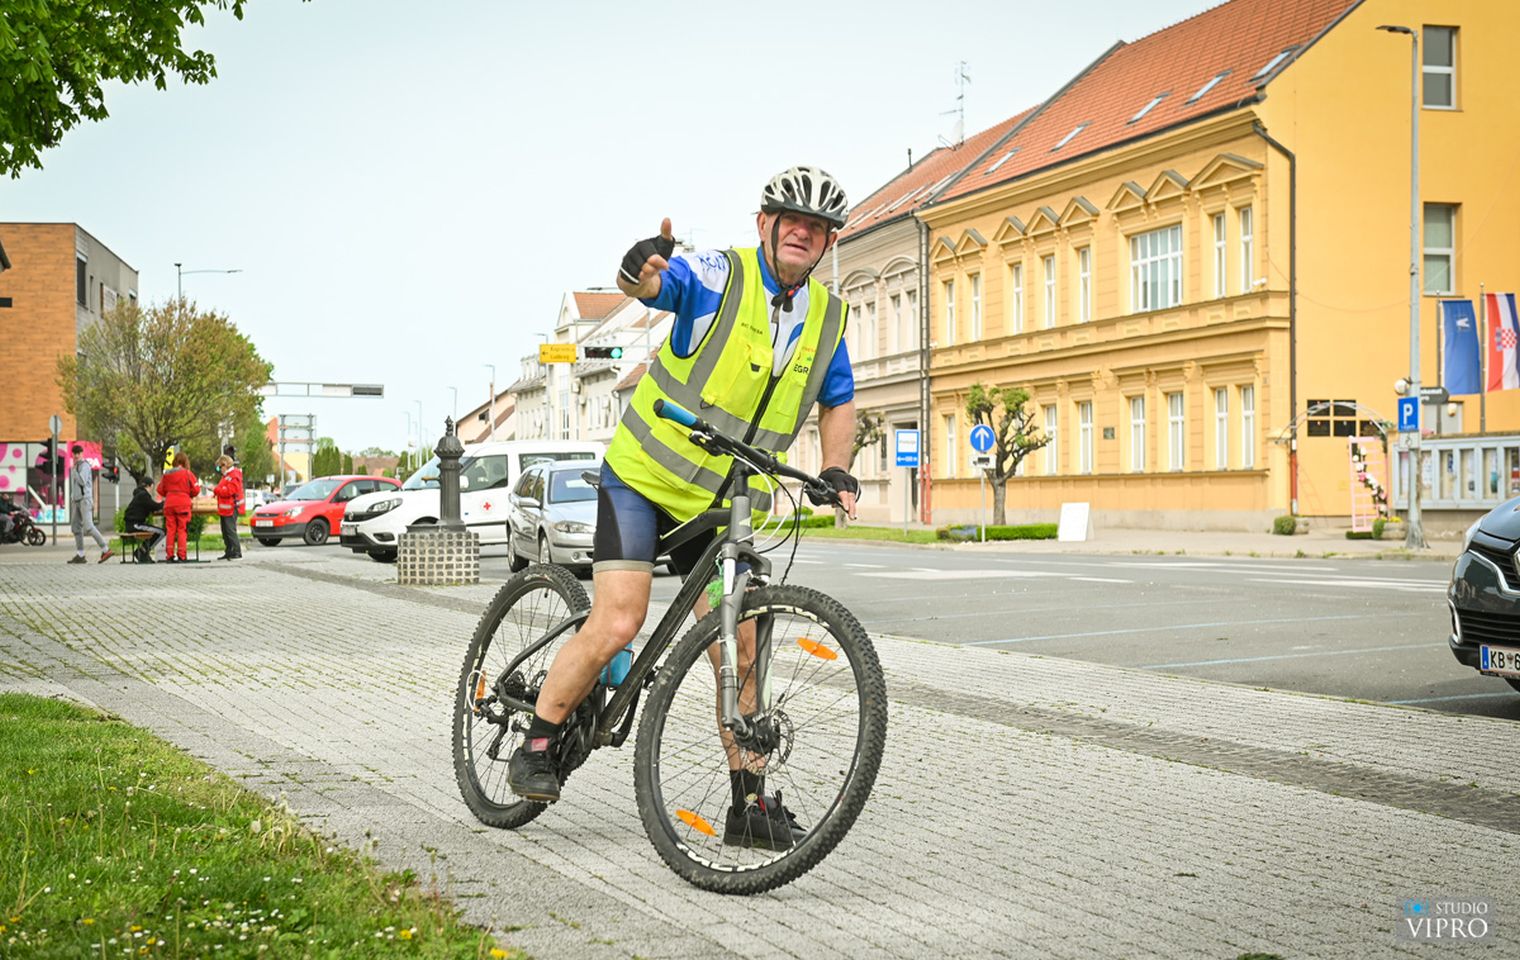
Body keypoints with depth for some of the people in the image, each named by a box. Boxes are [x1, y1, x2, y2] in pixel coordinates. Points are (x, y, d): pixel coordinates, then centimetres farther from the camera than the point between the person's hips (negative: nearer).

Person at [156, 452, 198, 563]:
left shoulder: (166, 475, 7)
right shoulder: (187, 473, -4)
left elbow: (160, 490, 10)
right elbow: (195, 490, -4)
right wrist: (190, 495, 16)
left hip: (169, 505, 3)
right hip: (183, 504, -3)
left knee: (170, 530, 6)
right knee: (182, 530, 0)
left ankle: (170, 555, 3)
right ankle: (181, 556, -4)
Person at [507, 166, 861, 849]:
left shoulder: (827, 315, 4)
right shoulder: (718, 276, -13)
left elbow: (837, 402, 19)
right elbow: (648, 282, -33)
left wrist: (836, 470, 1)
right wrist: (642, 266, -58)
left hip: (723, 506, 5)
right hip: (643, 478, -5)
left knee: (739, 647, 0)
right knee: (617, 625, -17)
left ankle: (750, 805, 9)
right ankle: (534, 748, 4)